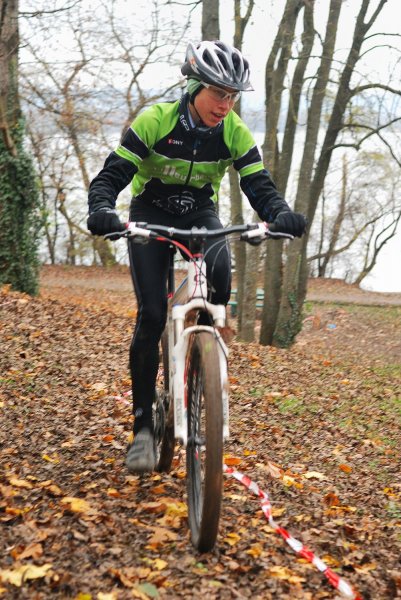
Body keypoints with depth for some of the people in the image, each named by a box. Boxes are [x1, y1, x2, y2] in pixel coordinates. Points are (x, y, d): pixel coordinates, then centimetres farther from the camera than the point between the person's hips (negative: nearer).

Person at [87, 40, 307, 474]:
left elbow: (259, 184, -16)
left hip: (200, 214, 2)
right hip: (150, 214, -2)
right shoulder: (155, 121, -21)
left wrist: (280, 214, -38)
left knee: (220, 277, -31)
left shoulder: (235, 133, -13)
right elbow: (111, 174, -23)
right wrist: (102, 211, -44)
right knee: (151, 315, -15)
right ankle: (143, 425, -5)